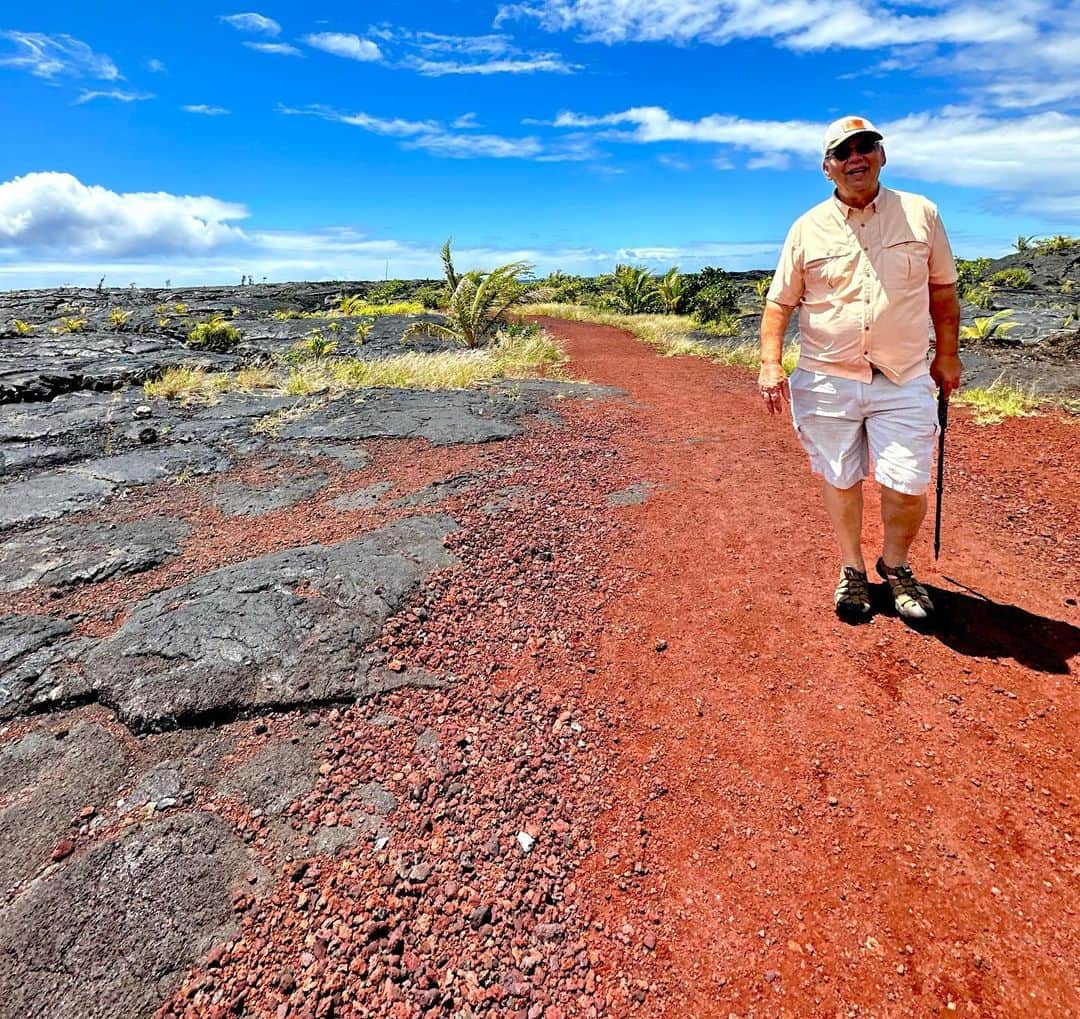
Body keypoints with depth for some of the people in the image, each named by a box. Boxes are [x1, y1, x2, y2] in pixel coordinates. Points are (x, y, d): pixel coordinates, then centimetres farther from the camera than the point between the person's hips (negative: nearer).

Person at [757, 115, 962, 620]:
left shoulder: (921, 213, 7)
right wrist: (770, 362, -9)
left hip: (905, 381, 1)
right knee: (840, 481, 7)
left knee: (908, 488, -3)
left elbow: (942, 291, 14)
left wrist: (947, 354, 11)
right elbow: (780, 301, 4)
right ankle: (852, 569, 28)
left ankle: (895, 565, 25)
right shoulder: (808, 228, 4)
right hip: (828, 380, 0)